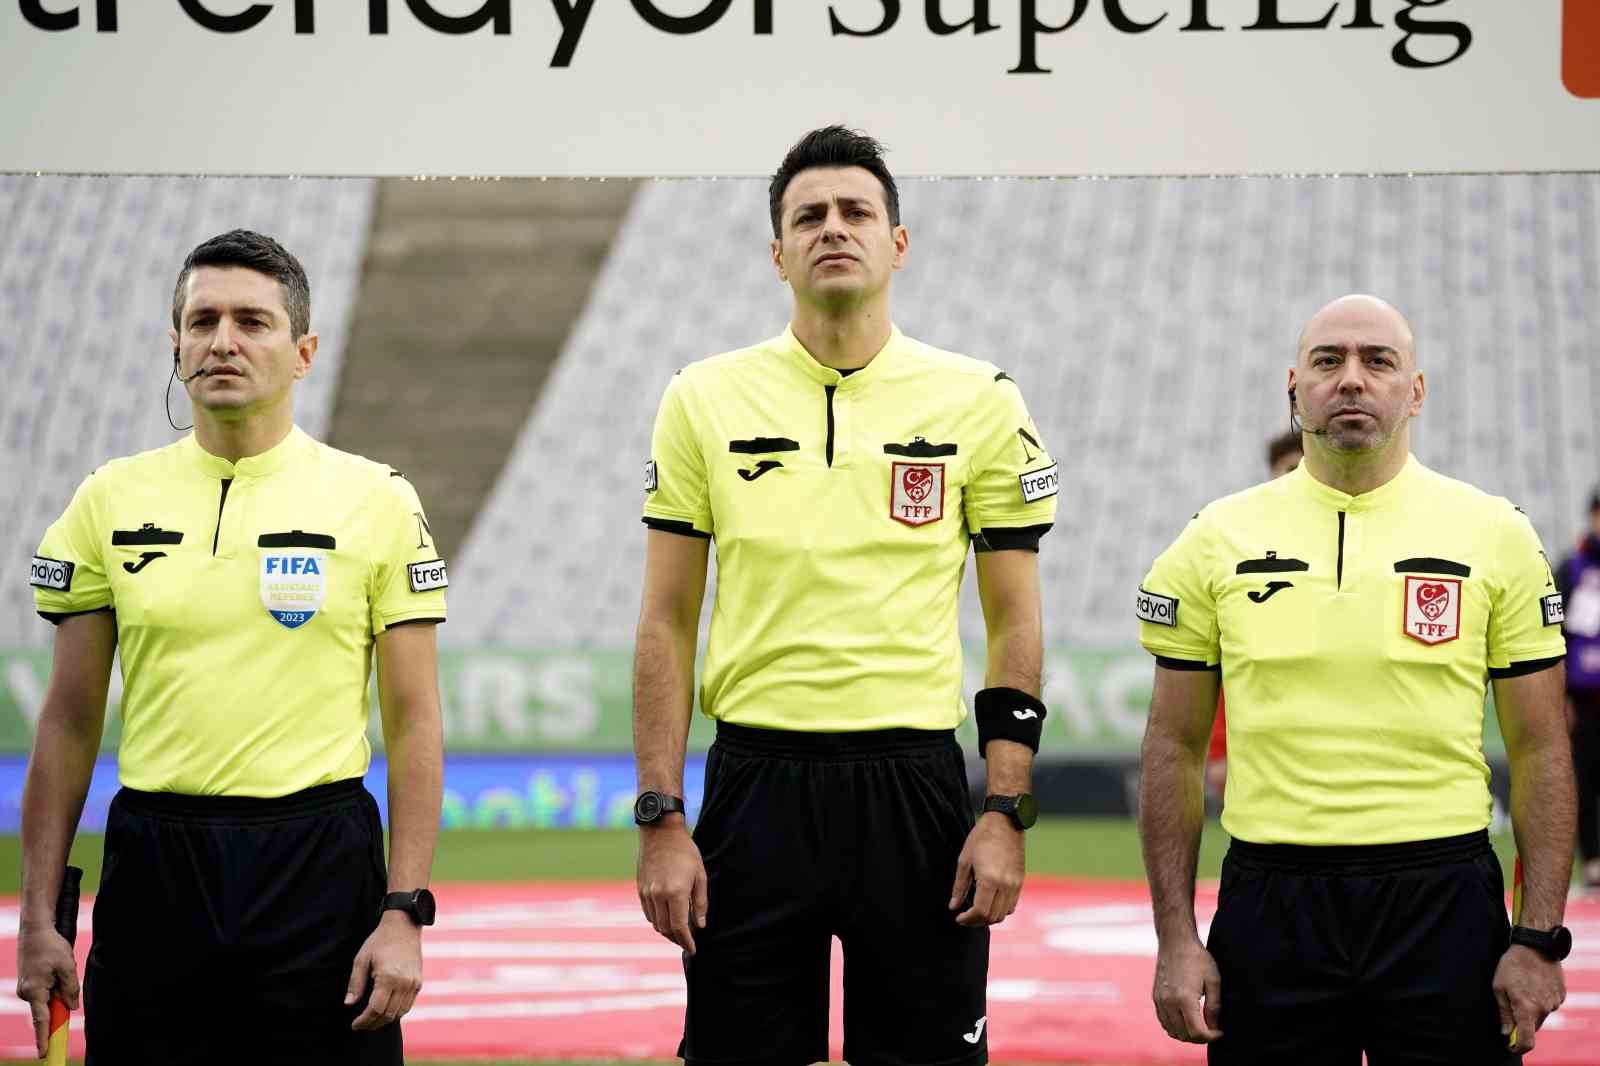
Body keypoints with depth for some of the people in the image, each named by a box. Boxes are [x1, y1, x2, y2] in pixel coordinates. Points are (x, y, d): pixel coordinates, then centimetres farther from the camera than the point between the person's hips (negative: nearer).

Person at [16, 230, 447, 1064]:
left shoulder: (376, 501, 0)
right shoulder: (110, 501, 6)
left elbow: (414, 721, 0)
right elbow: (69, 721, 9)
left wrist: (405, 913, -8)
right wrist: (38, 915, 3)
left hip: (319, 867, -2)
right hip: (152, 865, 2)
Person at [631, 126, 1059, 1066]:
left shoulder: (979, 403, 3)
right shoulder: (706, 399, 4)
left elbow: (1015, 625, 4)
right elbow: (667, 626, 5)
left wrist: (1007, 815, -4)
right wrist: (660, 821, -2)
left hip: (915, 782, 0)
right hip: (756, 779, 0)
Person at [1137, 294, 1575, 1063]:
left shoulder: (1494, 535, 4)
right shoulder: (1217, 541, 5)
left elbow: (1541, 752, 4)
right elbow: (1175, 748, 8)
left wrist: (1540, 940, -3)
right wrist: (1174, 938, 1)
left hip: (1442, 904, -1)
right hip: (1271, 906, 1)